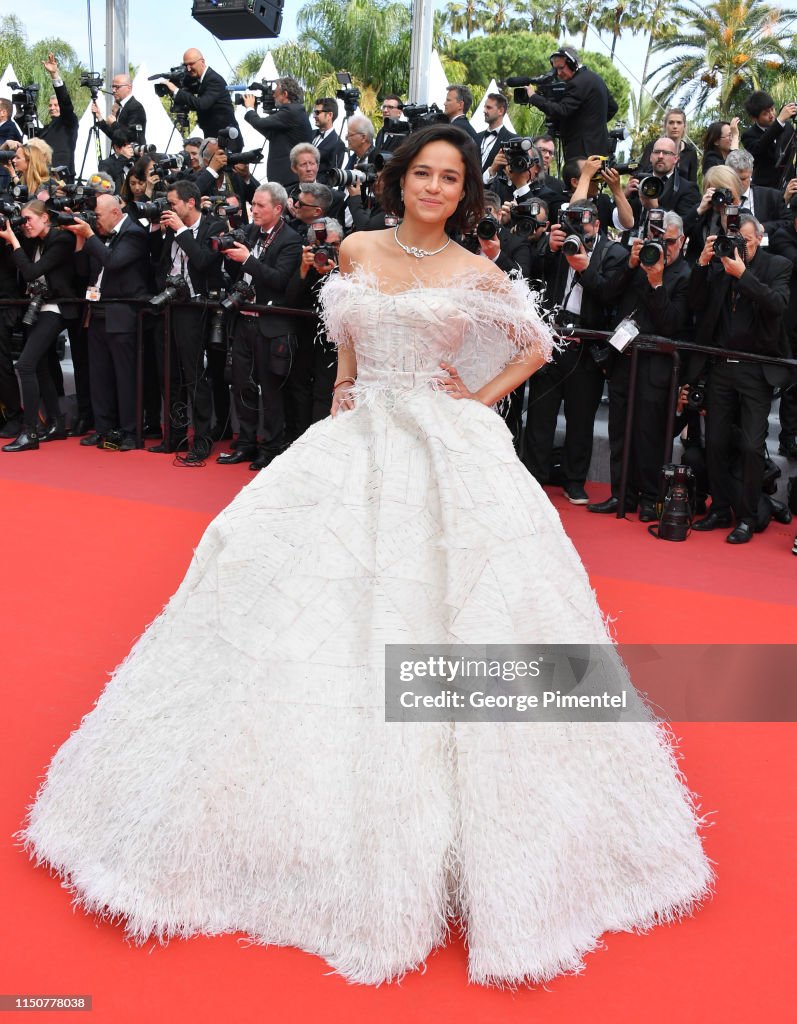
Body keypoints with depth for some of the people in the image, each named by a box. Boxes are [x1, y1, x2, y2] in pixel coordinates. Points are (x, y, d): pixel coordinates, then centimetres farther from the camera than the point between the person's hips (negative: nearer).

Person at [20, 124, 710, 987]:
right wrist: (346, 384, 14)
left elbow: (537, 347, 13)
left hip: (449, 449, -2)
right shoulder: (358, 250, 10)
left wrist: (479, 397, 2)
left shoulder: (477, 276, 3)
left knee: (453, 607, -7)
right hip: (359, 437, 3)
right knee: (315, 590, 0)